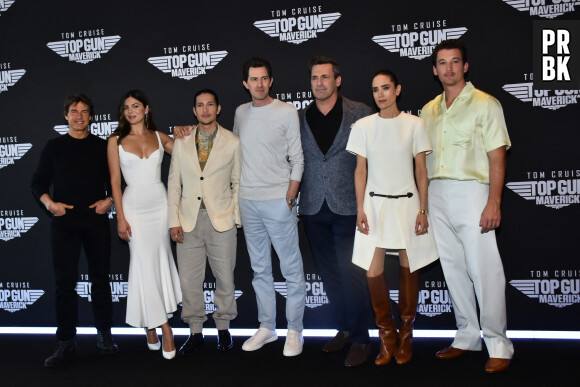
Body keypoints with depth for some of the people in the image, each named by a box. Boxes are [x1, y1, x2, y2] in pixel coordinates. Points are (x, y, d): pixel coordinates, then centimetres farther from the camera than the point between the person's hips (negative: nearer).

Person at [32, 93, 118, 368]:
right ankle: (66, 342, 6)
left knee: (100, 278, 6)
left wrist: (109, 200, -6)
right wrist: (49, 202, -7)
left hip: (96, 221, 1)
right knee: (64, 281, -2)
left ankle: (104, 334, 18)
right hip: (64, 222, 0)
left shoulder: (102, 147, 8)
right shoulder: (54, 147, 8)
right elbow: (38, 182, 9)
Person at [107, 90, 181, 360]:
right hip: (134, 207, -2)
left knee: (160, 262, 5)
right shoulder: (116, 141, 1)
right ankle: (163, 328, 7)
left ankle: (151, 326, 19)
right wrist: (121, 218, -7)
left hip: (160, 204, 2)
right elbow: (115, 181, -1)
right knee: (145, 265, -3)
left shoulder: (159, 137, 7)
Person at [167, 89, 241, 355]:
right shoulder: (182, 142, 8)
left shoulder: (232, 142, 4)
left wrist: (235, 218, 1)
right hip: (189, 220, 2)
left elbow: (237, 183, 7)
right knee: (189, 280, 4)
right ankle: (195, 332, 20)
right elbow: (174, 183, 8)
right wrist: (174, 220, 2)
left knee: (225, 277, 6)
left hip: (221, 219, -1)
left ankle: (223, 327, 25)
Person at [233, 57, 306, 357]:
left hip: (278, 201, -5)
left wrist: (289, 198, -10)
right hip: (247, 201, 5)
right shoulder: (241, 113, 11)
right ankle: (266, 327, 23)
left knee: (292, 269, 0)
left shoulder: (287, 113, -3)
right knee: (259, 269, 12)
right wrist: (236, 192, 12)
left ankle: (294, 330, 11)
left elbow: (297, 160, -3)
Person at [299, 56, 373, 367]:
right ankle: (343, 329, 28)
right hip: (314, 209, 4)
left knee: (351, 273, -6)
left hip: (348, 207, -4)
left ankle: (360, 340, 8)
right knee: (329, 274, 12)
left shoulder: (360, 113, 0)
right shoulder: (300, 119, 9)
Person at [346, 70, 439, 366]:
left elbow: (421, 170, 2)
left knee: (408, 267, 4)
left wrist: (423, 209, -2)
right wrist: (360, 209, -1)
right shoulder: (363, 126, 3)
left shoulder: (414, 124, 1)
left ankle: (405, 334, 22)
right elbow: (360, 170, 5)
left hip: (406, 202, 0)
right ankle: (387, 334, 13)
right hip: (374, 203, 1)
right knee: (373, 270, -7)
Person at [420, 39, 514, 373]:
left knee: (484, 270, -6)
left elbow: (497, 157, -7)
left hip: (470, 191, -5)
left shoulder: (485, 104, -1)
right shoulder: (429, 110, 16)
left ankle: (498, 345, 6)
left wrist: (494, 202, -16)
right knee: (453, 268, 10)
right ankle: (467, 336, 22)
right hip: (437, 193, 6)